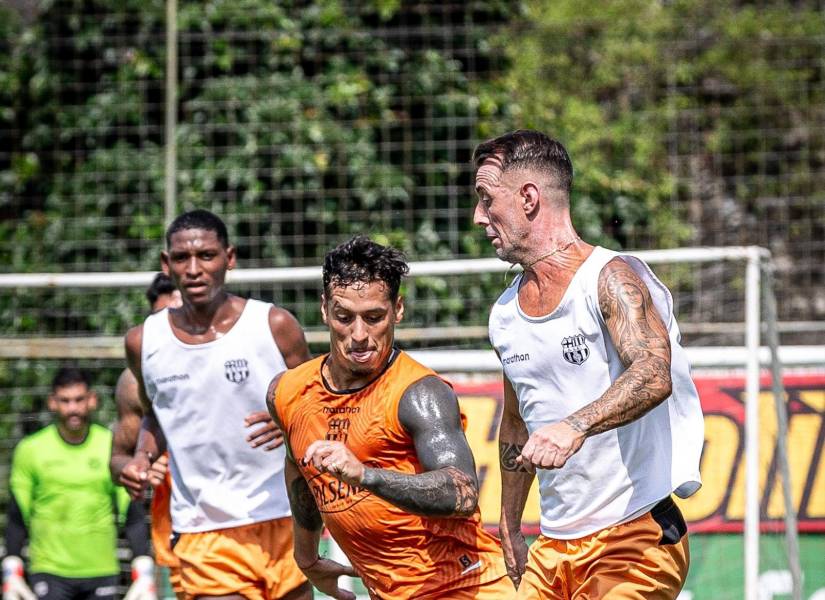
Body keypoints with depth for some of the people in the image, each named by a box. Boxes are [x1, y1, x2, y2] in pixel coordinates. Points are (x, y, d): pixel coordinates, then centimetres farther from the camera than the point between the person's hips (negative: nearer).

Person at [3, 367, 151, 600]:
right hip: (49, 570, -1)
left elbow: (133, 517, 3)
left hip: (102, 571, 1)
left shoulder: (113, 447, 1)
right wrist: (11, 574, 0)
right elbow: (17, 518, 5)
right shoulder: (30, 449, 0)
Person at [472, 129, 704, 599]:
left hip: (637, 542, -7)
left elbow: (654, 376, -29)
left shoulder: (612, 278, -11)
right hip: (553, 549, 7)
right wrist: (510, 533, 26)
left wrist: (575, 427, -44)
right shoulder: (504, 316, 13)